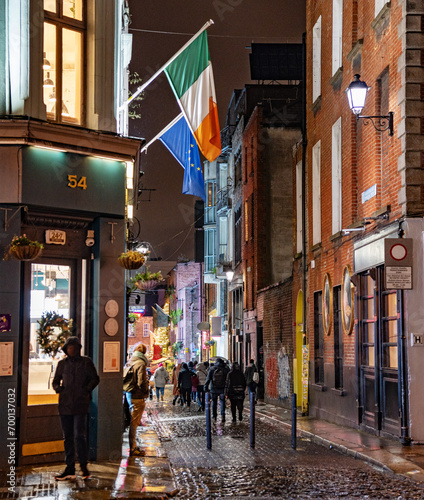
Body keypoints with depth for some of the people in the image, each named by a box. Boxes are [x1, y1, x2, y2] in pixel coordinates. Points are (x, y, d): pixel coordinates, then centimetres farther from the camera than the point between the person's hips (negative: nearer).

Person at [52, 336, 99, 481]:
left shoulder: (86, 362, 5)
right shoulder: (62, 363, 12)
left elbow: (95, 379, 8)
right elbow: (56, 381, 20)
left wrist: (86, 390, -5)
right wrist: (58, 389, 0)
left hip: (81, 405, -3)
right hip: (65, 404, 4)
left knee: (79, 436, -11)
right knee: (67, 437, 7)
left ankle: (84, 466, 4)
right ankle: (69, 469, 13)